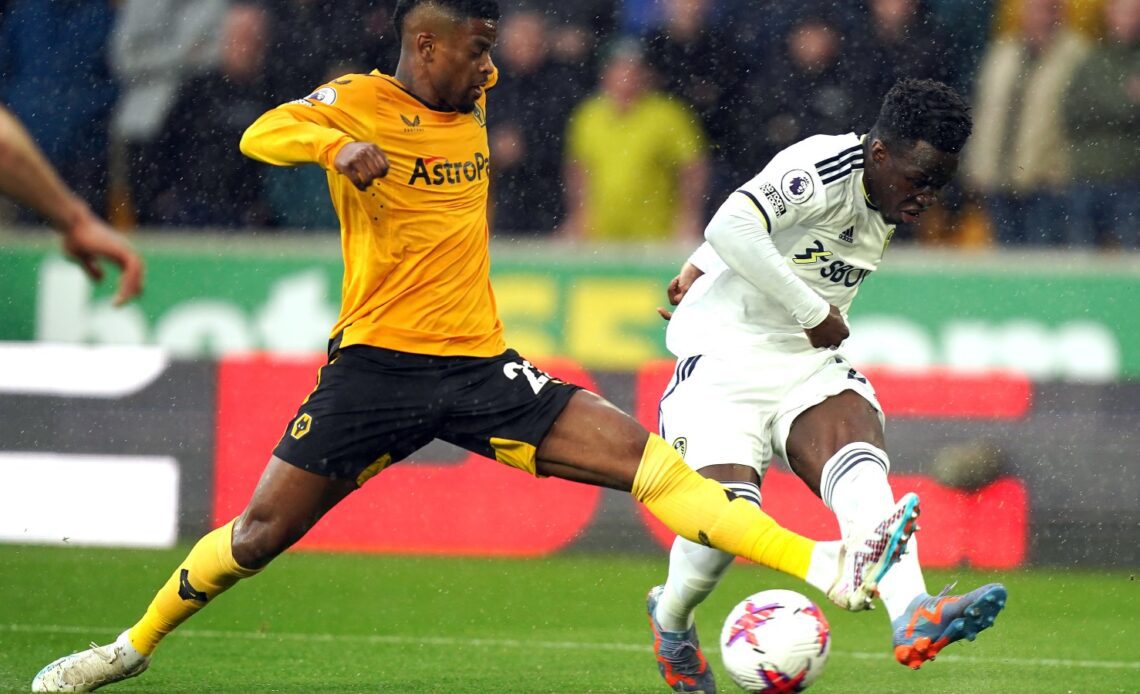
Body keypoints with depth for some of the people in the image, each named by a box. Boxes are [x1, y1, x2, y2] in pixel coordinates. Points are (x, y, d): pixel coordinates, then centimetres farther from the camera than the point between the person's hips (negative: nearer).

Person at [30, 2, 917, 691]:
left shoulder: (472, 100, 11)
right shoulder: (359, 102, -7)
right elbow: (262, 134, -28)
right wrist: (336, 145, -45)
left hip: (479, 366, 4)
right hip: (376, 362, -4)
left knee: (641, 453, -11)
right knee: (261, 532, -2)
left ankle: (832, 569, -22)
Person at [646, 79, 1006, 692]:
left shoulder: (887, 203, 11)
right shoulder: (824, 167, -17)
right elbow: (732, 227, -31)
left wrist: (700, 267, 29)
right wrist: (814, 313, -24)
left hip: (809, 365, 7)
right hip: (726, 356, -7)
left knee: (860, 467, -24)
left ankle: (912, 618, -50)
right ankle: (670, 619, 14)